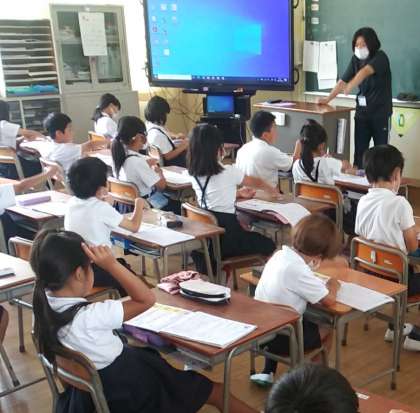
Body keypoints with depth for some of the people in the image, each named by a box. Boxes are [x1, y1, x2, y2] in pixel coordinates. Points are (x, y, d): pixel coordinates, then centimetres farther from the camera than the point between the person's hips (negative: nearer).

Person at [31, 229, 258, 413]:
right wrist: (111, 264, -32)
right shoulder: (89, 316, -36)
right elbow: (147, 299, -29)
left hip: (93, 384, 8)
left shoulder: (45, 303, -14)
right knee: (217, 392, 8)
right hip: (127, 390, -8)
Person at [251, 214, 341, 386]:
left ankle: (267, 373, 31)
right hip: (281, 338, -7)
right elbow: (329, 300, -20)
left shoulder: (280, 254, -4)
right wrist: (332, 286, 0)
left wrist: (308, 267, 1)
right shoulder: (298, 270, -28)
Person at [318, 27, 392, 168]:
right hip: (362, 111, 5)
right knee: (359, 149, 1)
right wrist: (328, 99, -6)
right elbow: (343, 81, 5)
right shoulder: (356, 59, 5)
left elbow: (365, 72, -33)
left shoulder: (380, 57, -13)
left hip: (380, 112, -5)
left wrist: (350, 87, -50)